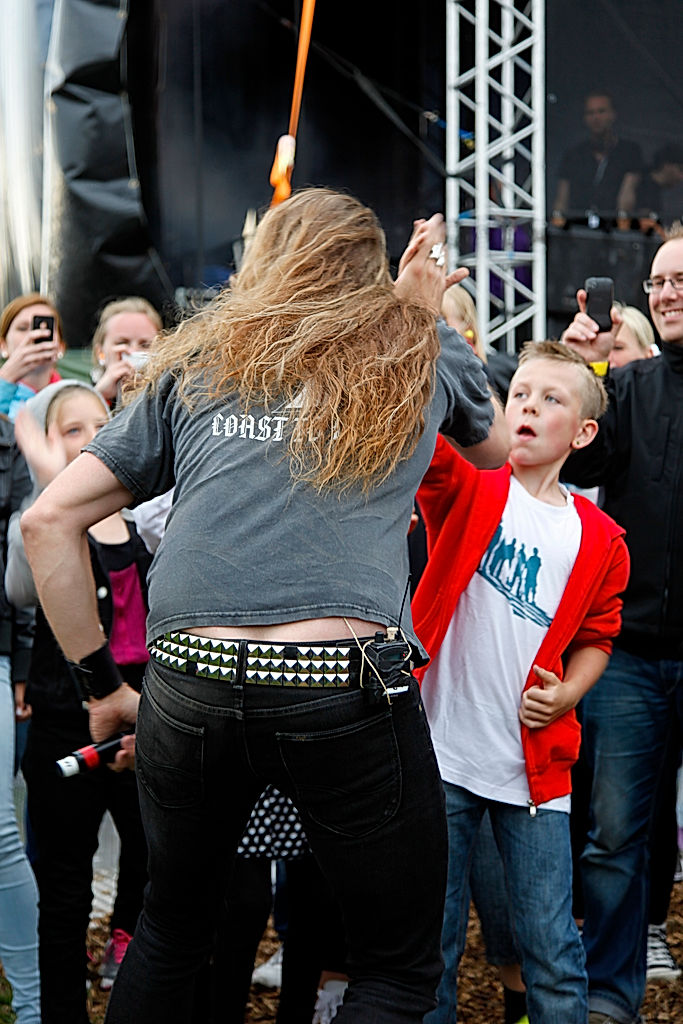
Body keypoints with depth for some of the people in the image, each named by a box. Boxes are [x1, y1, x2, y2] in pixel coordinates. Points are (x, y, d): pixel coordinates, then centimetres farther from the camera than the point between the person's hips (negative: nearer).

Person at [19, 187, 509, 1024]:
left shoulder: (193, 365, 19)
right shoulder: (418, 351, 16)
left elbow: (47, 521, 14)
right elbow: (496, 450, 38)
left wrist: (101, 682, 19)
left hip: (187, 692, 3)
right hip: (346, 686, -2)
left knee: (168, 930, 25)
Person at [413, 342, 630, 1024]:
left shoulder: (600, 539, 4)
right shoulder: (466, 488, -1)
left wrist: (567, 693, -4)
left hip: (535, 769, 1)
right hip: (441, 755, -1)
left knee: (553, 954, 6)